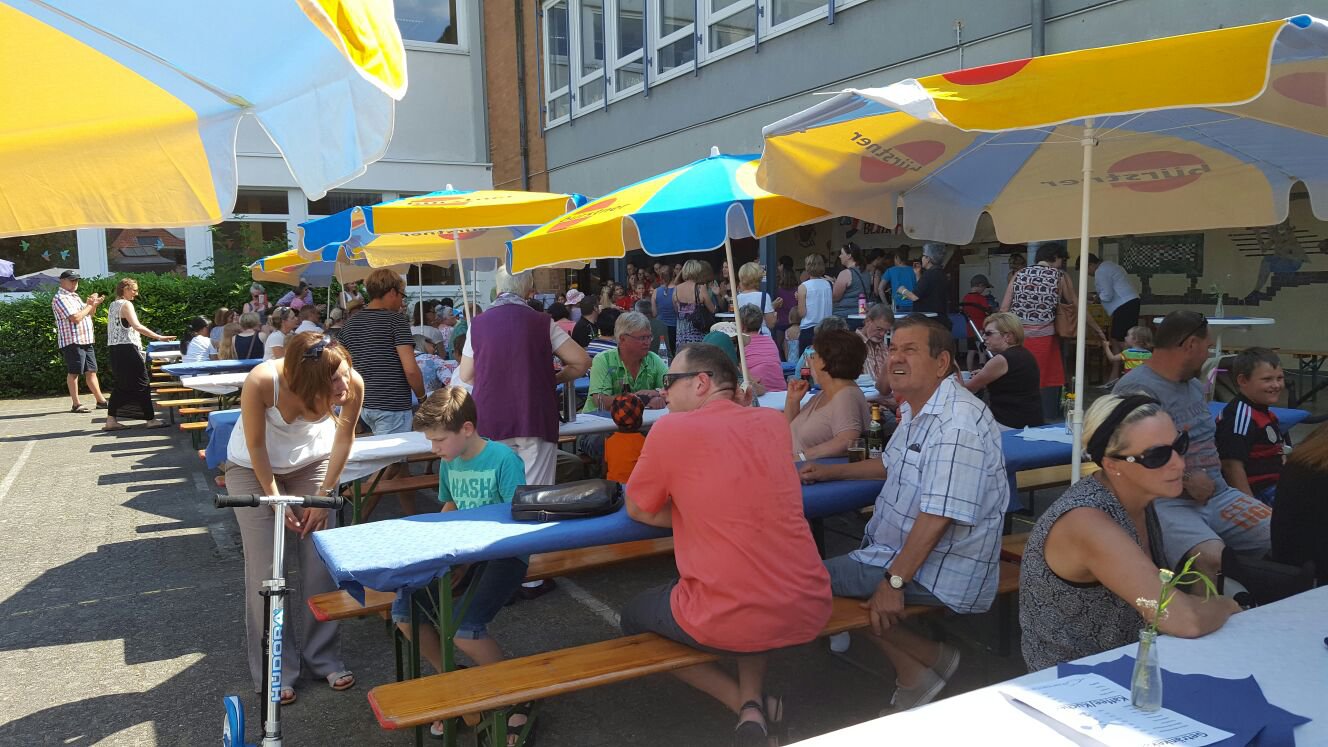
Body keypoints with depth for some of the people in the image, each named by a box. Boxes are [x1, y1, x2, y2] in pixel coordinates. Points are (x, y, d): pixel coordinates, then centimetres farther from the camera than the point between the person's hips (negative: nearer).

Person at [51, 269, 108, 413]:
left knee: (91, 371, 10)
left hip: (86, 340, 9)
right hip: (72, 341, -9)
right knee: (74, 373, -3)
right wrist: (89, 304, -8)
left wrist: (95, 304, 7)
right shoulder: (60, 298, -10)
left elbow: (88, 315, 26)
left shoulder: (75, 296, 20)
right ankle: (76, 405, 1)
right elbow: (76, 318, -19)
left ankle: (100, 401, 14)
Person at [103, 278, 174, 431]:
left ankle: (111, 420, 10)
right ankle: (150, 419, -1)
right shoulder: (126, 304, -12)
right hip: (127, 349, -9)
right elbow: (137, 326, -24)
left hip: (114, 349, 9)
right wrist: (159, 337, -28)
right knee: (141, 384, -4)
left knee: (121, 385, 12)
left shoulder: (112, 305, 17)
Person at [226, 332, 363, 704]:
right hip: (254, 467, -2)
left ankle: (324, 658, 16)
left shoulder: (352, 384, -31)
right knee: (267, 569, -3)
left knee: (320, 564, 0)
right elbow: (256, 446, -20)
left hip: (313, 461, 2)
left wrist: (324, 494, -8)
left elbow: (344, 435, -10)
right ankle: (275, 670, 11)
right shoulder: (261, 382, -38)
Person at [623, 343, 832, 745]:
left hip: (728, 623, -5)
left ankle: (747, 707, 9)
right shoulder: (773, 421, 7)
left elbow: (637, 510, 6)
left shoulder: (672, 429, -8)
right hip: (809, 611, 6)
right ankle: (755, 702, 16)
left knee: (634, 617, 25)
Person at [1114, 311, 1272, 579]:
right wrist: (1185, 479, -15)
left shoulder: (1194, 384, 19)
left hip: (1219, 496, 9)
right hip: (1166, 502, -9)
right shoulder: (1136, 388, -14)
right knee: (1210, 559, -35)